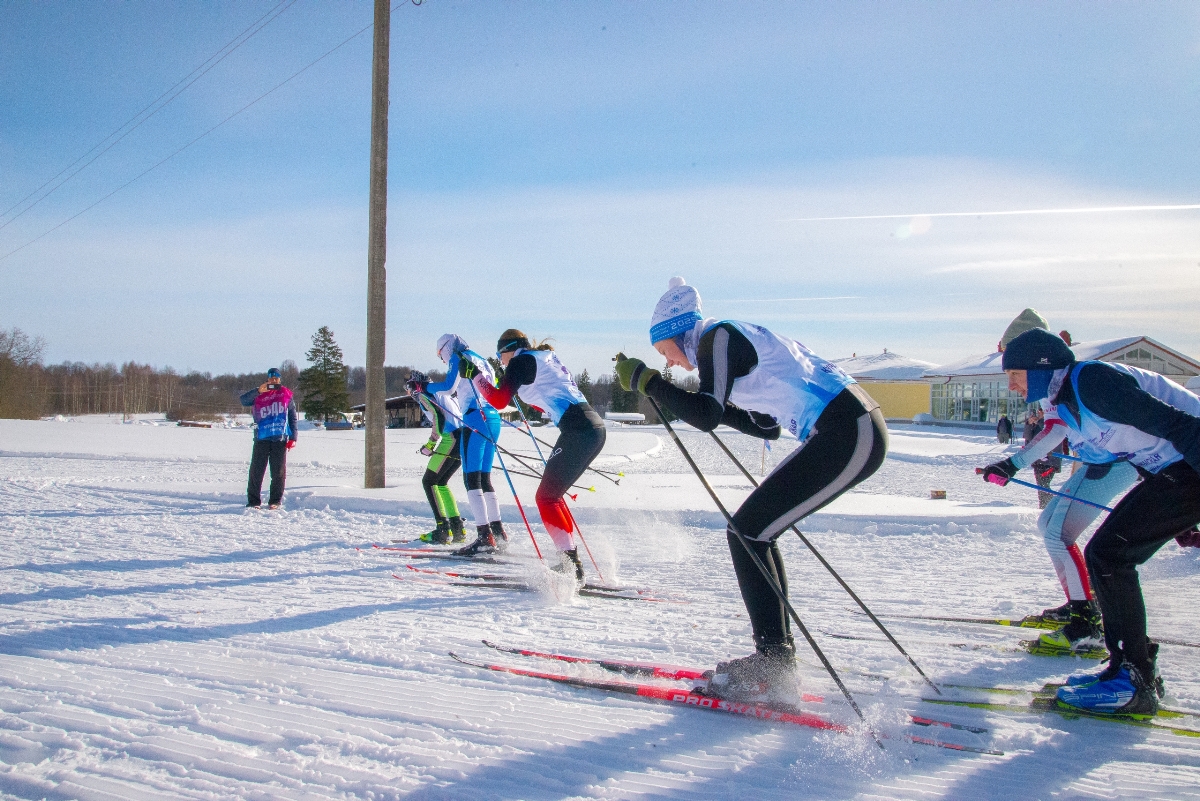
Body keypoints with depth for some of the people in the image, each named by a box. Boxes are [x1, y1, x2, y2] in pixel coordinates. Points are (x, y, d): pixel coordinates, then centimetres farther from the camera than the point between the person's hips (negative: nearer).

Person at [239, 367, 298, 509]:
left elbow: (293, 418, 12)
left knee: (279, 472, 2)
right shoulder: (259, 396, 9)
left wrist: (293, 438, 4)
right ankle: (253, 500, 7)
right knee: (256, 470, 0)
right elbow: (244, 400, -7)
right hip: (261, 439, 0)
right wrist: (258, 391, -20)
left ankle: (275, 501, 11)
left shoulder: (286, 395, 11)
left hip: (280, 439, 0)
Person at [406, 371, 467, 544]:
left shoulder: (422, 395, 3)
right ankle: (457, 528, 12)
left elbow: (439, 415, -14)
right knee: (440, 482, 17)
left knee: (429, 481, -1)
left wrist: (431, 443, -9)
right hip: (463, 437, 9)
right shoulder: (442, 392, 28)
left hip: (451, 439, -9)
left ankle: (443, 530, -8)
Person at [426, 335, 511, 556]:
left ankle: (485, 537, -19)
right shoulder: (480, 361, 26)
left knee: (472, 478, -10)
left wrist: (423, 387, 5)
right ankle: (498, 533, 9)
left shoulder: (457, 358, 3)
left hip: (475, 419, -8)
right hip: (493, 419, 8)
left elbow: (448, 387, -9)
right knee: (484, 479, 12)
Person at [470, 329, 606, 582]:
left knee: (546, 497, -4)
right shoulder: (546, 359, 27)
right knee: (552, 494, 15)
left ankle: (571, 563, -11)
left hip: (578, 430, -9)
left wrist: (475, 376, 7)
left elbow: (498, 400, -5)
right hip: (594, 428, 9)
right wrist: (521, 390, 37)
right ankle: (571, 563, 14)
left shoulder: (522, 360, 2)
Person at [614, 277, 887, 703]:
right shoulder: (737, 339, 23)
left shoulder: (718, 335, -6)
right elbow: (768, 425, 26)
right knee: (755, 531, 14)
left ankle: (772, 667, -4)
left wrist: (645, 379, -9)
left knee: (747, 532, -6)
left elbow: (706, 416, -19)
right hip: (857, 430, 10)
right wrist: (715, 403, 24)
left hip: (847, 436, -10)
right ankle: (777, 657, 17)